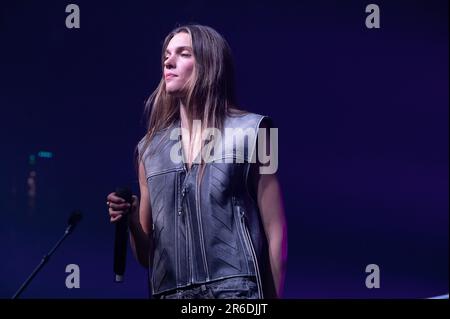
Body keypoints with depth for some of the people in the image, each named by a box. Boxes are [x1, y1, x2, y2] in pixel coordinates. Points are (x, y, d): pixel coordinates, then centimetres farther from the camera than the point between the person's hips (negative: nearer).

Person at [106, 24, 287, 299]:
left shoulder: (249, 131, 3)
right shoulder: (149, 148, 13)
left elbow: (275, 232, 1)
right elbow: (147, 255, 16)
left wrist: (274, 296, -4)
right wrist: (131, 220, -3)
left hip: (235, 291, -4)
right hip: (169, 293, 4)